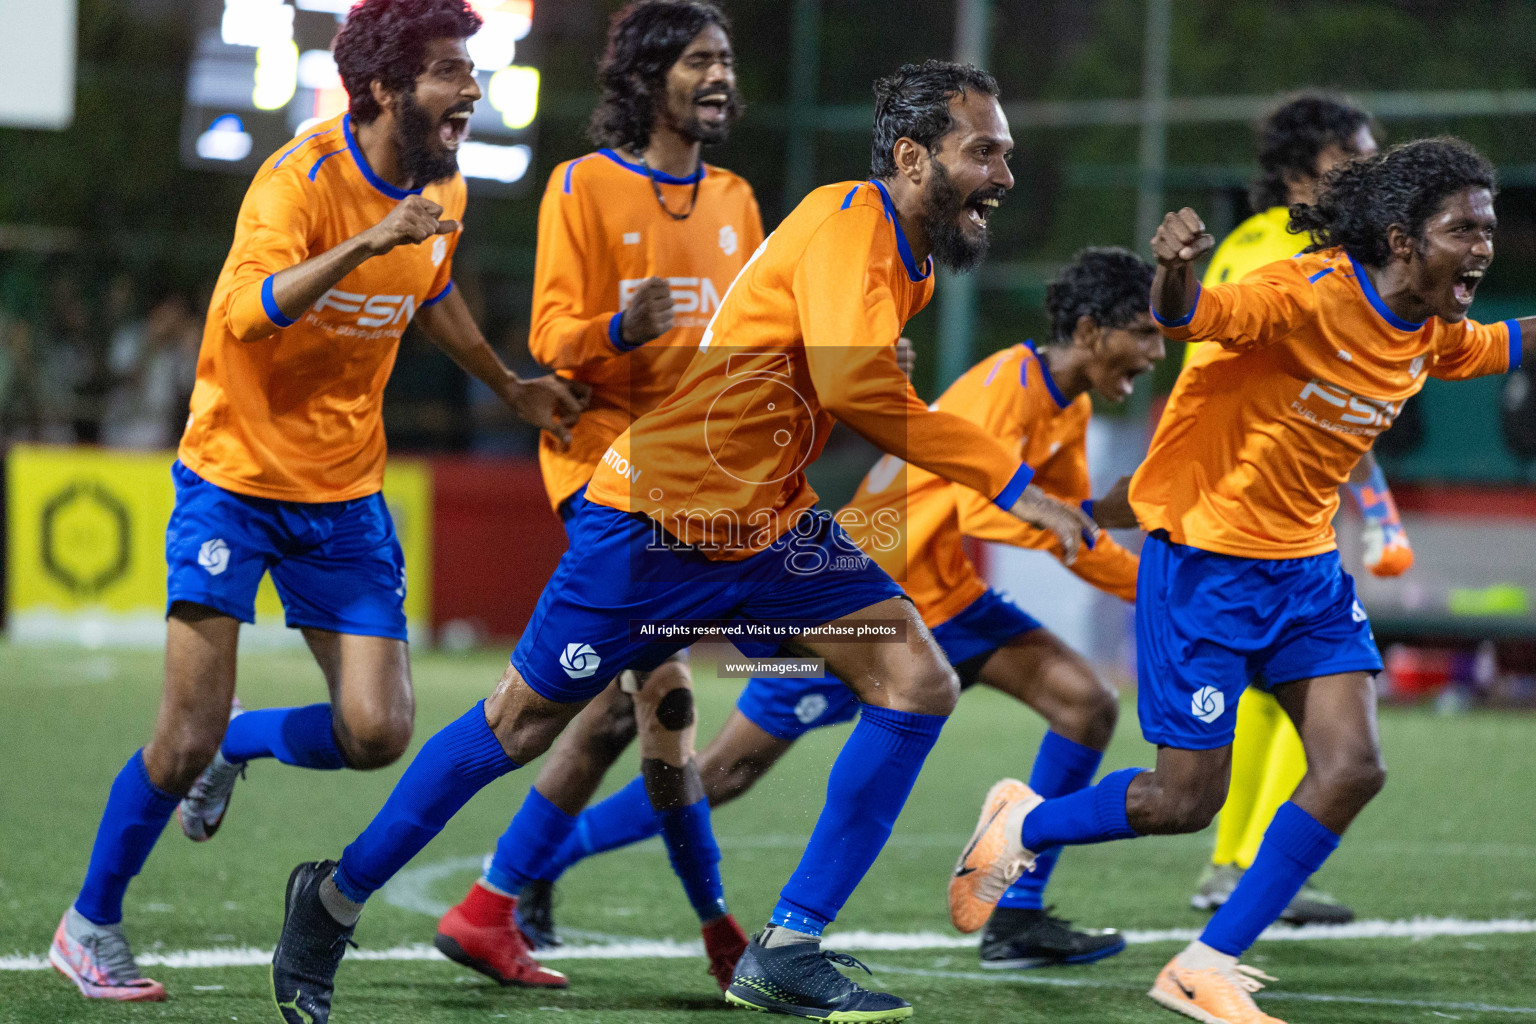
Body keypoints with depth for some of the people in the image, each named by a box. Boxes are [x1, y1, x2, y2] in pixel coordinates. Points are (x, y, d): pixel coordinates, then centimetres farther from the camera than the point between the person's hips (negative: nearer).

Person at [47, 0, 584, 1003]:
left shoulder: (442, 189, 2)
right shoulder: (303, 177, -20)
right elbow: (249, 312, -36)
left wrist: (511, 386, 26)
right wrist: (367, 244, -47)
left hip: (346, 495, 6)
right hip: (235, 476, -6)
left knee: (378, 732, -7)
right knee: (187, 739, -9)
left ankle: (238, 741, 24)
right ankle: (90, 926, 12)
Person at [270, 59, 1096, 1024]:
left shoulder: (910, 261, 8)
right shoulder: (848, 222, -20)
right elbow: (855, 386, -33)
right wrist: (1011, 482, -29)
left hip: (772, 527, 8)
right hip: (656, 516, -8)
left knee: (920, 682, -8)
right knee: (519, 726, 4)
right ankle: (336, 896, 25)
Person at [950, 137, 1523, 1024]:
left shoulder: (1433, 333, 3)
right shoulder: (1309, 296, -23)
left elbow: (1492, 347, 26)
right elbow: (1189, 316, -36)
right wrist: (1175, 275, -57)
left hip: (1305, 567, 8)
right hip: (1206, 560, -8)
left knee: (1352, 769, -9)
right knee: (1186, 800, -3)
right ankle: (1022, 826, 27)